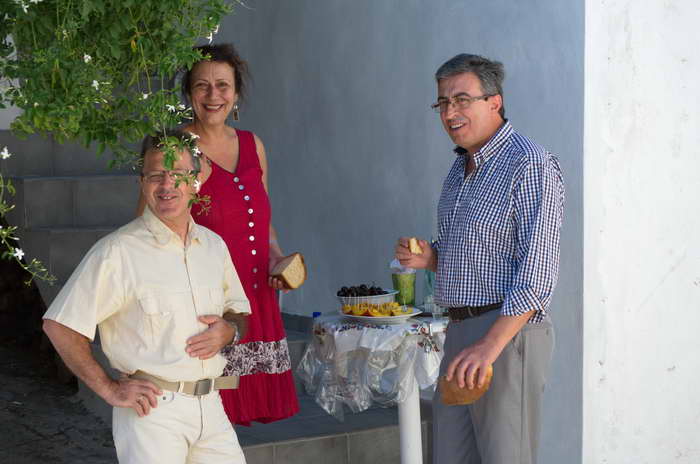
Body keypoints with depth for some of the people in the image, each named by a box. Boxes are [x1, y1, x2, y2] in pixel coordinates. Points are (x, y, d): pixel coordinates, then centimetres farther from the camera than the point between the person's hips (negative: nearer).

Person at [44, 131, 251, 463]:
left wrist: (229, 330, -1)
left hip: (209, 407, 6)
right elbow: (59, 325, -10)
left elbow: (239, 311, 23)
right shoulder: (118, 251, -9)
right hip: (151, 409, -6)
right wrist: (109, 389, -9)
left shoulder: (214, 246, 11)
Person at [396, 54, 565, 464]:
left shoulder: (529, 164, -13)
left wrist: (490, 345, -25)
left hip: (508, 332, -9)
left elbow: (537, 272, -20)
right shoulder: (462, 169, 17)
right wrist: (431, 258, 4)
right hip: (461, 331, 9)